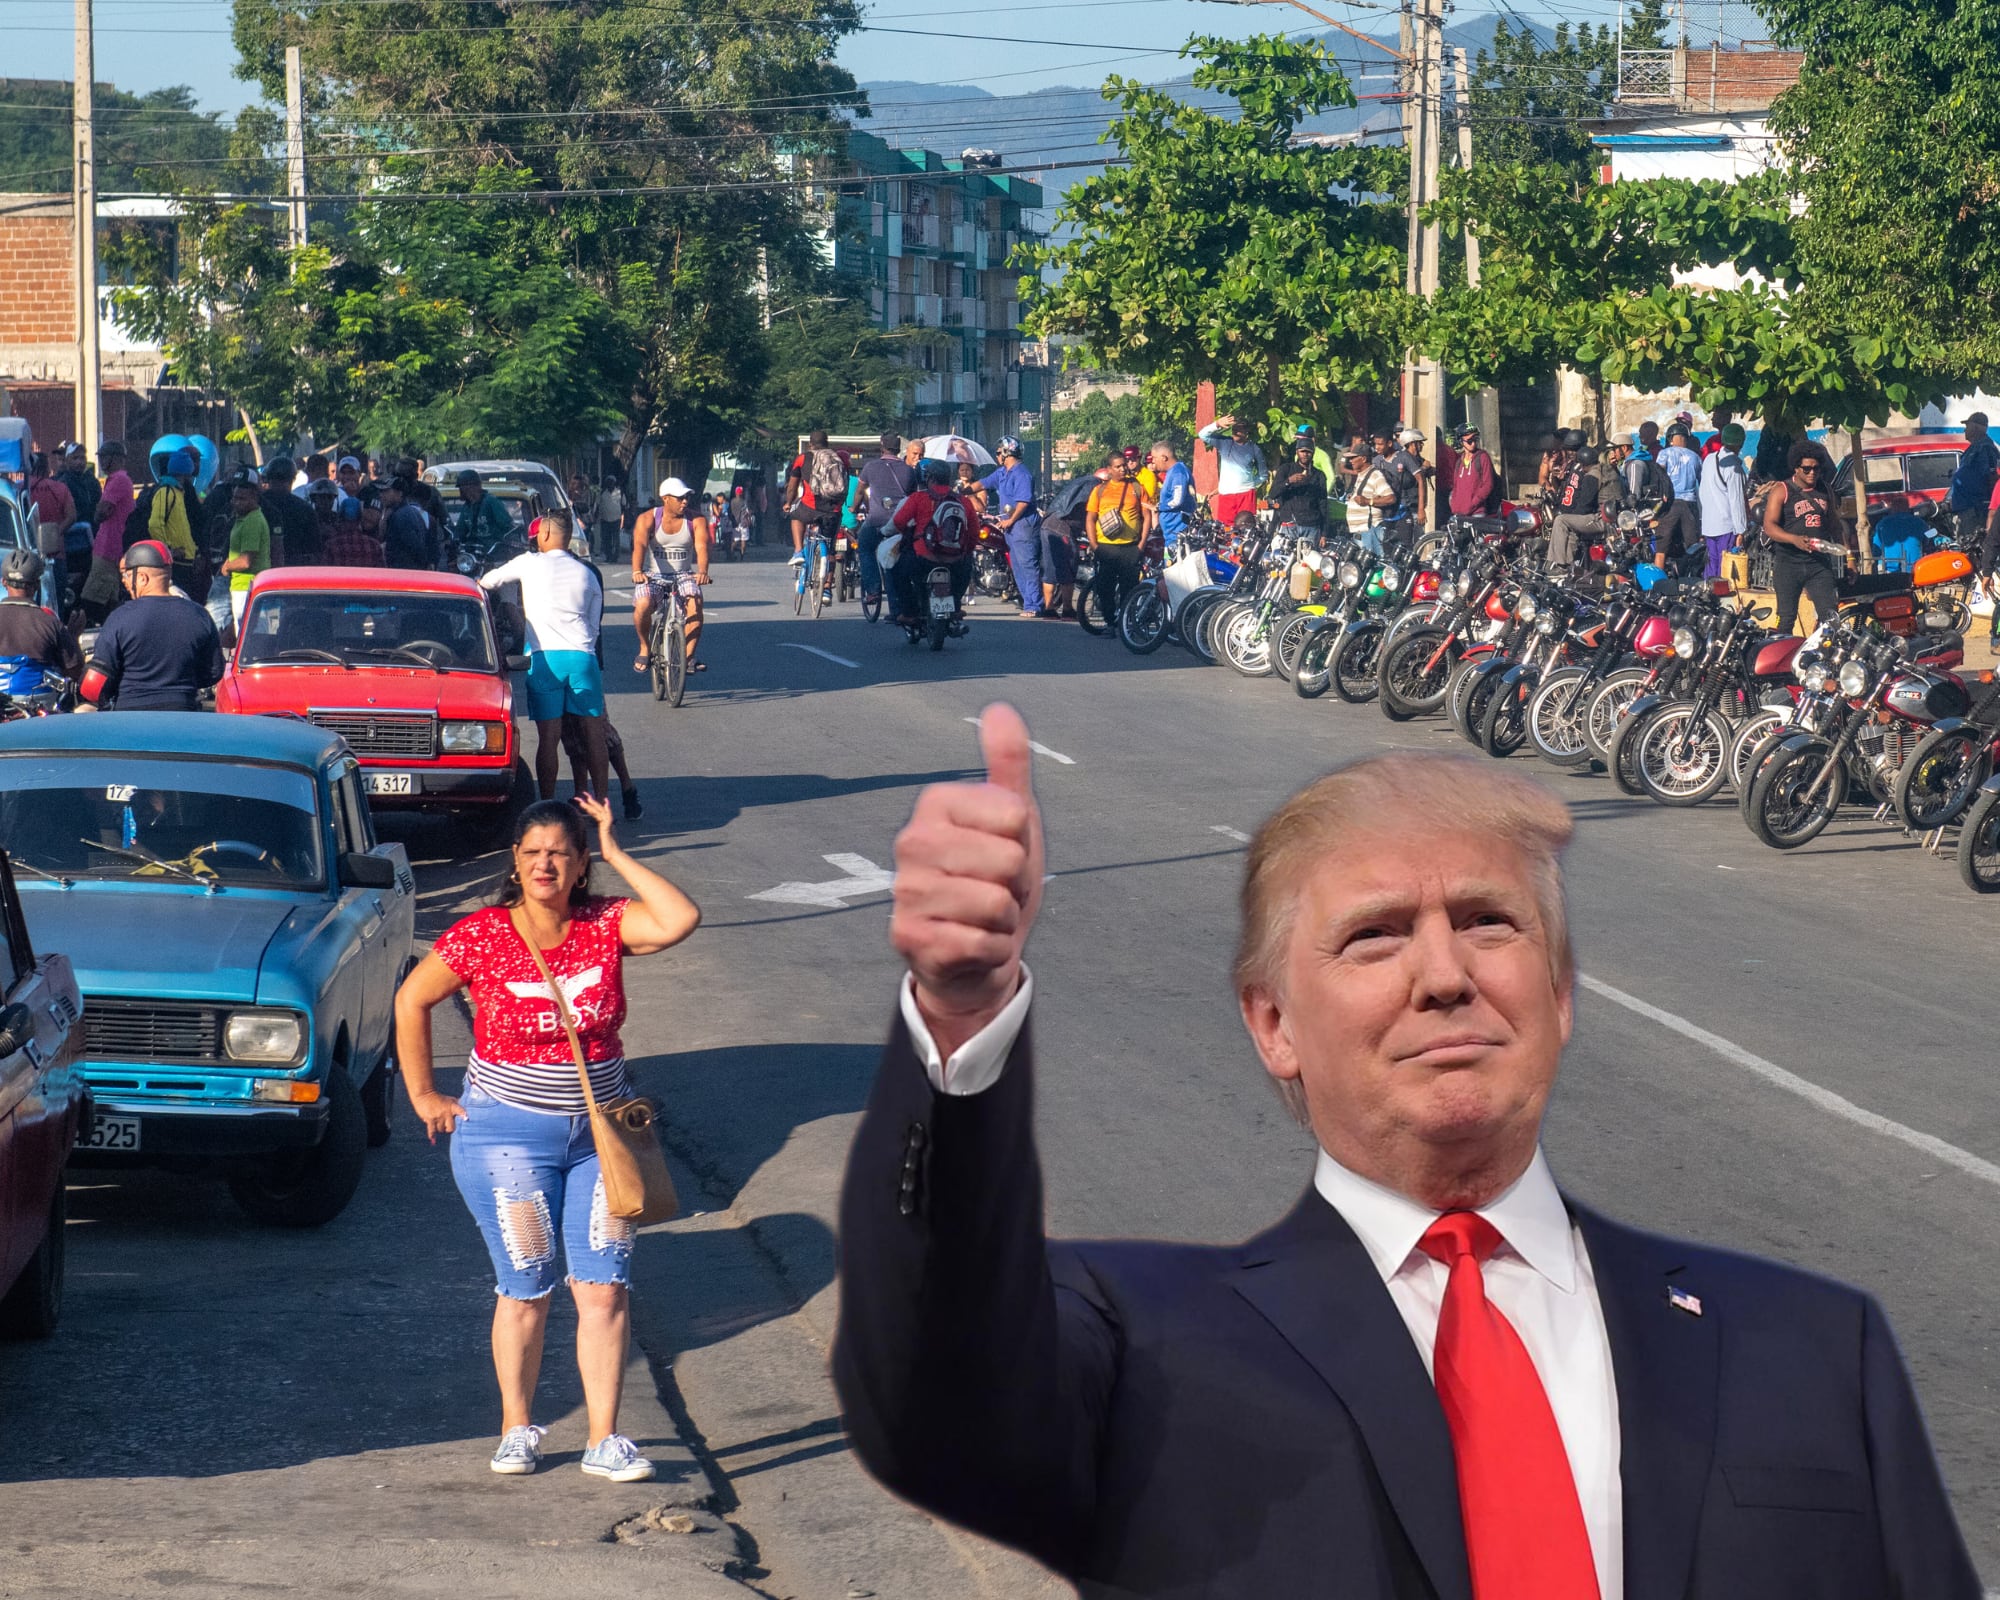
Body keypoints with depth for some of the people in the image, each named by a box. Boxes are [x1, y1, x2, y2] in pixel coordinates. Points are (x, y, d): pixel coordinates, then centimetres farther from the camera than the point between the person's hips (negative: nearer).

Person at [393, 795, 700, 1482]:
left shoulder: (606, 924, -5)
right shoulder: (481, 936, -10)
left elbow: (680, 920, -22)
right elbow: (412, 1000, 3)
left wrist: (617, 855, -17)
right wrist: (423, 1096, 4)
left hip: (599, 1132, 2)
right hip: (506, 1134, -2)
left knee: (605, 1287, -2)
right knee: (526, 1290, 3)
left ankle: (604, 1439, 3)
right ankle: (517, 1428, 20)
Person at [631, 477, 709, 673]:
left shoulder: (696, 521, -1)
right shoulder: (647, 519, -4)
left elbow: (702, 546, -17)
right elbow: (640, 545, -20)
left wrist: (702, 572, -37)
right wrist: (637, 571, -40)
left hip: (683, 575, 1)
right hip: (653, 576, -1)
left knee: (695, 602, -29)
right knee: (643, 604, -30)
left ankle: (688, 657, -21)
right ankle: (645, 649, -4)